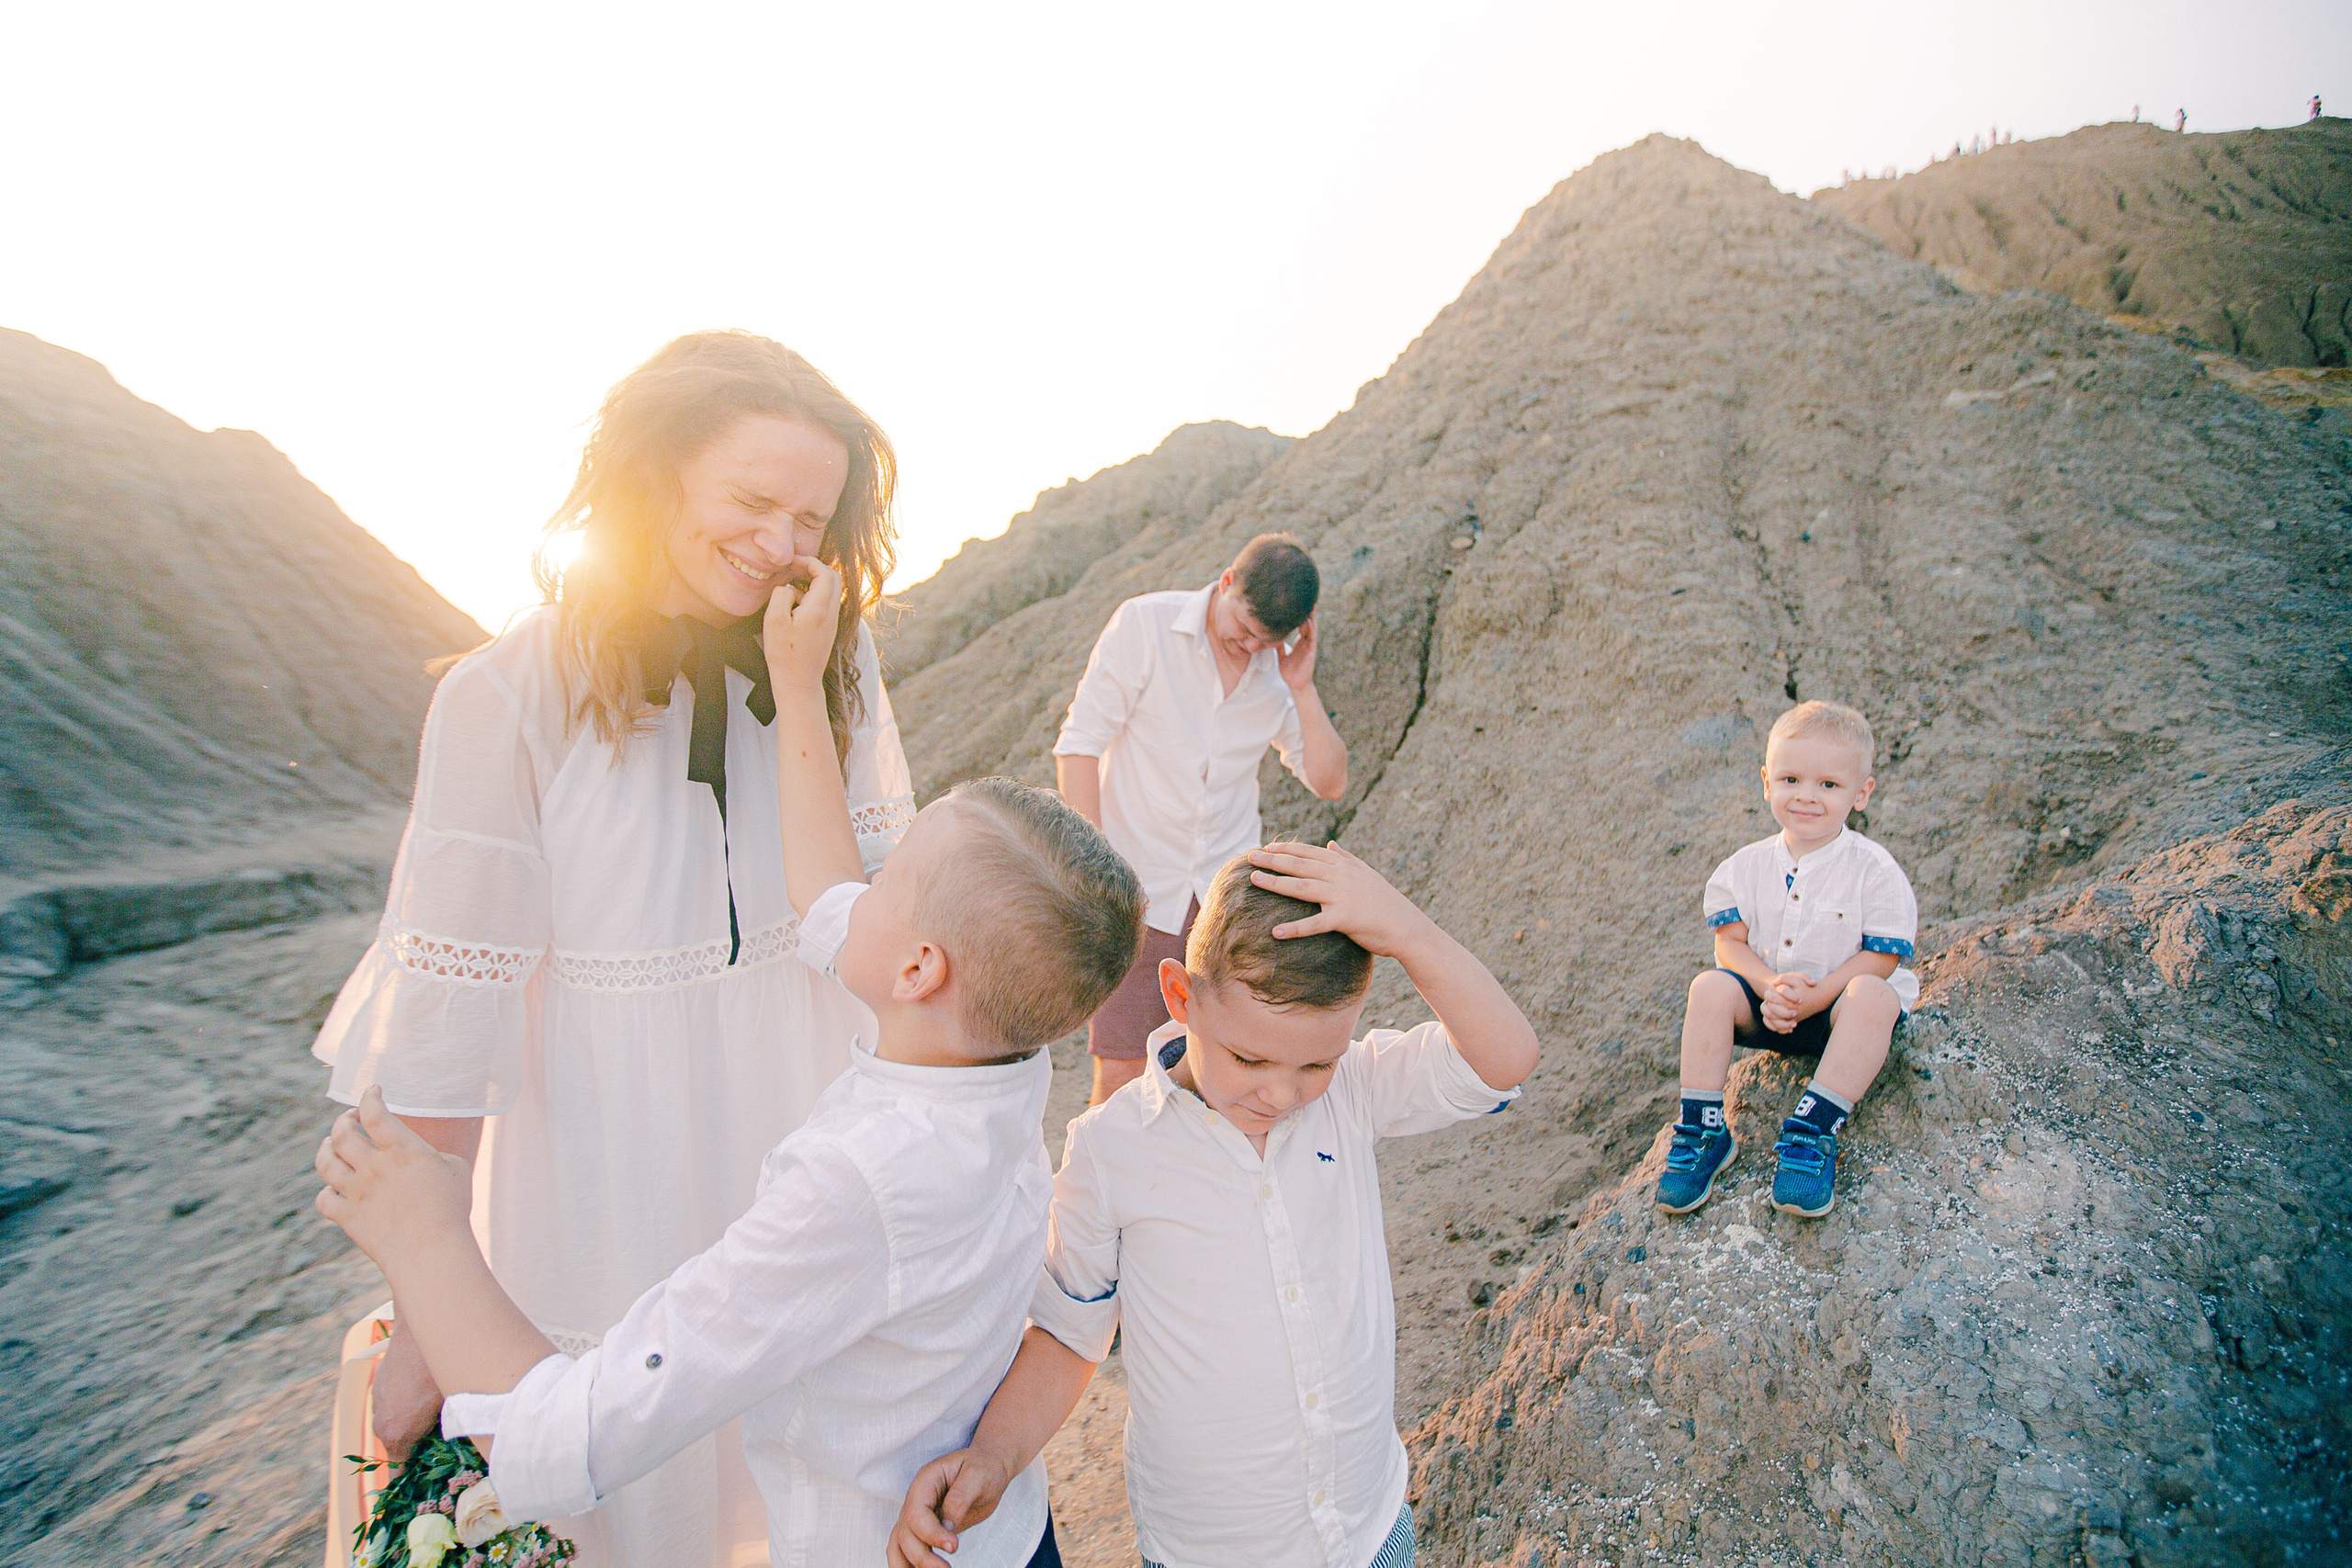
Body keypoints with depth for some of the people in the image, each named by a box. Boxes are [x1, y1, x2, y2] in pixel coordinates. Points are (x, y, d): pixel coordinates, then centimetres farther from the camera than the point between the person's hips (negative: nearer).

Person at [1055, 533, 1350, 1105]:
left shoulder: (1280, 667, 3)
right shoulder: (1144, 623, -8)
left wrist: (1301, 689, -10)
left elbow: (1330, 782, 3)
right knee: (1120, 1076, -4)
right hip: (1137, 890, -3)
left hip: (1230, 902, 3)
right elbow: (1078, 746, -8)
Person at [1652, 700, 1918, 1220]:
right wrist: (1771, 986, -23)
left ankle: (1812, 1132, -32)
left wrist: (1808, 999, -24)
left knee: (1873, 996, -34)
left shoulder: (1875, 871, -10)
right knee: (1711, 986, -25)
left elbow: (1879, 960, -14)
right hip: (1765, 1003, 3)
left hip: (1838, 1007, -2)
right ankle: (1702, 1129, -20)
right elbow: (1730, 943, -3)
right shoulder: (1745, 866, 0)